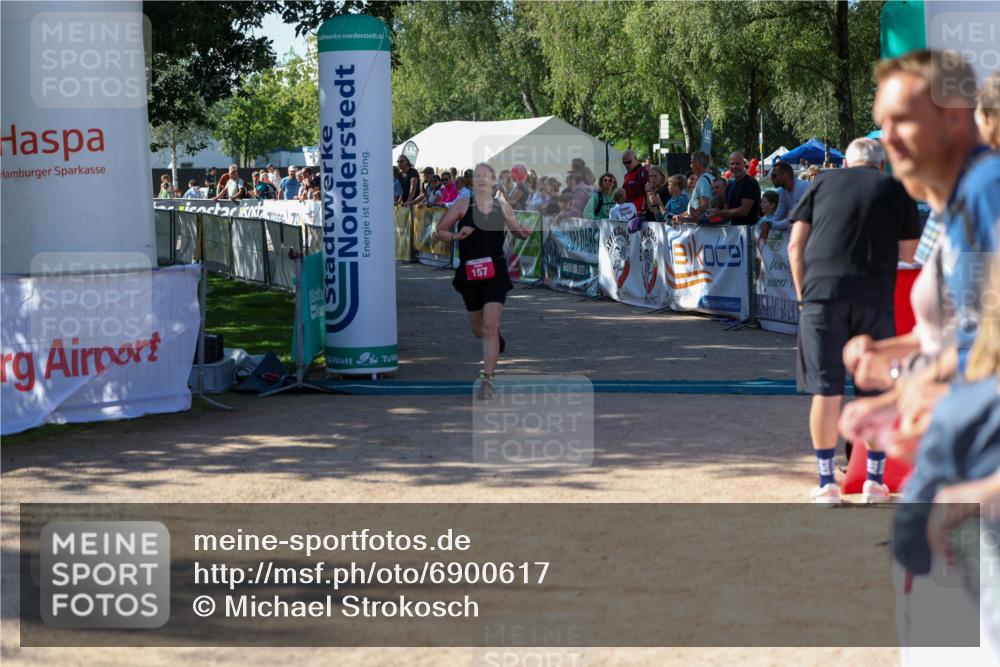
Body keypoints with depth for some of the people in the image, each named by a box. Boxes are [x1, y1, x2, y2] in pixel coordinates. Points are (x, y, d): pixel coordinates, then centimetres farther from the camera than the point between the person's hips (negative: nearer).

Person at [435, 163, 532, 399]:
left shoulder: (503, 208, 3)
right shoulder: (463, 206, -2)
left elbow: (516, 230, 18)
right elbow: (440, 230, 3)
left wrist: (523, 233, -5)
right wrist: (456, 236, -16)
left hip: (495, 273, -1)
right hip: (469, 273, 1)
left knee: (489, 327, -14)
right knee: (478, 330, 14)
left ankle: (487, 379, -12)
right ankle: (497, 339, 50)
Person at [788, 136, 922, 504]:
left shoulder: (823, 183, 13)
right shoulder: (896, 189, 12)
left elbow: (795, 245, 8)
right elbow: (908, 252, 11)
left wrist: (802, 293, 14)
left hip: (822, 291, 0)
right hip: (875, 298, 0)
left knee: (826, 391, 4)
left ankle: (827, 483, 7)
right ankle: (874, 481, 15)